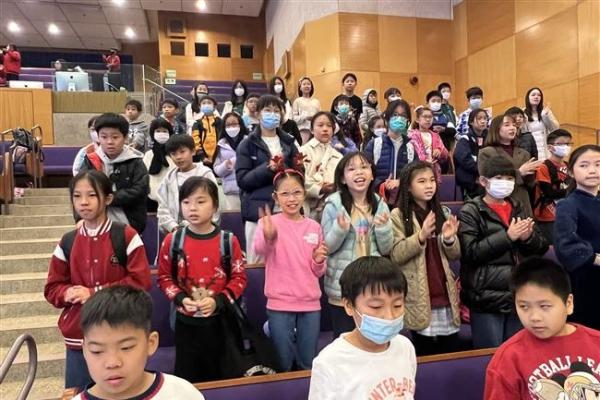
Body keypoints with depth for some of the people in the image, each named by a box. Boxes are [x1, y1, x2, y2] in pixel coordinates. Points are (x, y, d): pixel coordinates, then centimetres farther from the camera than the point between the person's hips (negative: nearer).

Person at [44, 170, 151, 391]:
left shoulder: (126, 236, -8)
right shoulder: (67, 242, 5)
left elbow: (141, 282, -13)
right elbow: (52, 289, 9)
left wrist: (95, 293, -15)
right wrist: (70, 293, -13)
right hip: (78, 338, 4)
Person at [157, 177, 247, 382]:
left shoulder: (228, 240, -8)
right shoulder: (172, 240, -5)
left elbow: (239, 278, -4)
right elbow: (164, 277, 2)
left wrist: (218, 300, -17)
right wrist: (180, 298, -14)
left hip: (220, 320, 0)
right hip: (186, 321, 1)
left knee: (217, 374, 15)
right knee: (186, 376, 14)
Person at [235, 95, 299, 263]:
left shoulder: (289, 142, 12)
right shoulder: (248, 144, 3)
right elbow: (242, 180, -5)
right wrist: (267, 169, -17)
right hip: (258, 211, -3)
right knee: (256, 262, 3)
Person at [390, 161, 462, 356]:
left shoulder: (443, 212, 10)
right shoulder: (398, 215, -4)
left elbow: (455, 255, 10)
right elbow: (396, 255, -11)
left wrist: (449, 239, -12)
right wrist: (421, 236, -24)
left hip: (445, 295, 5)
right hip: (419, 298, -4)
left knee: (453, 352, 12)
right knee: (426, 356, 6)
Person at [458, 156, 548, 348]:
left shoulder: (518, 208, 11)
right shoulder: (470, 212, -6)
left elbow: (542, 248, 13)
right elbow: (470, 252, -16)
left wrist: (528, 238, -9)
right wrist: (507, 236, -19)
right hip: (487, 298, -5)